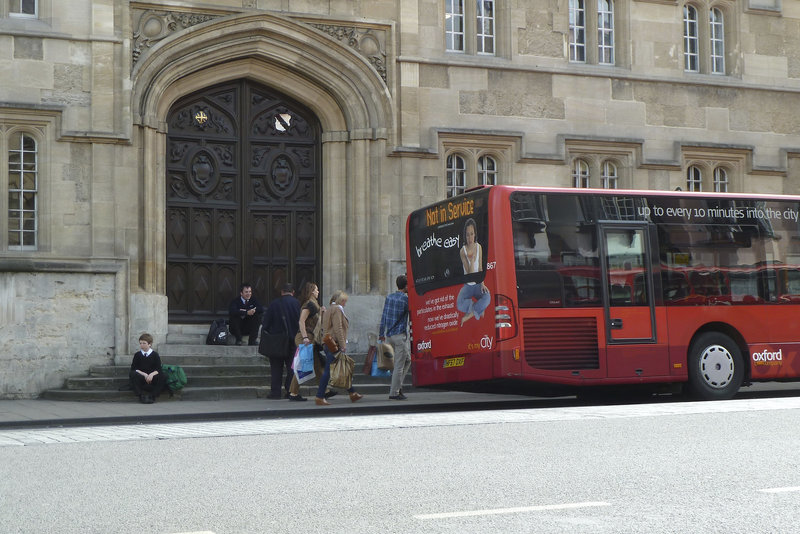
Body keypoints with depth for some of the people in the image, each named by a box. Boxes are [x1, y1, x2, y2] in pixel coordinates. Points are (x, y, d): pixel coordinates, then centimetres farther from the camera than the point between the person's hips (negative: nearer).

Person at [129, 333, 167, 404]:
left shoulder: (155, 355, 6)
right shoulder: (137, 355, 9)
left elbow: (158, 370, -2)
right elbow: (133, 369, -1)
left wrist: (151, 374, -24)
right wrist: (144, 374, -15)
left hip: (152, 377, 0)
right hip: (141, 378, 0)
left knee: (163, 377, -29)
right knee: (132, 374, -30)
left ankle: (152, 396, -26)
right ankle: (141, 396, -30)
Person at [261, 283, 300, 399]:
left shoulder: (273, 304, -3)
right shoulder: (296, 303, -5)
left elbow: (266, 322, -1)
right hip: (292, 339, 0)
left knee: (276, 367, 6)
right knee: (291, 366, 8)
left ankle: (275, 391, 4)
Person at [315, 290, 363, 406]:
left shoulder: (331, 309, 20)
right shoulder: (337, 309, -11)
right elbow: (337, 328, -19)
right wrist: (343, 345, -18)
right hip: (335, 344, -11)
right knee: (328, 371, -9)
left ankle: (352, 394, 22)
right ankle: (320, 397, -8)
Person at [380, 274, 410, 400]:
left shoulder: (389, 297, 8)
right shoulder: (405, 299, -13)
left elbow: (384, 316, 13)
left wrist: (381, 333, 21)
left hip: (389, 335, 8)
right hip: (400, 335, -7)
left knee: (407, 360, 20)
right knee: (399, 365, -1)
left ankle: (397, 386, 14)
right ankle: (394, 392, 0)